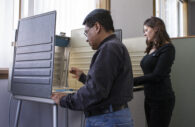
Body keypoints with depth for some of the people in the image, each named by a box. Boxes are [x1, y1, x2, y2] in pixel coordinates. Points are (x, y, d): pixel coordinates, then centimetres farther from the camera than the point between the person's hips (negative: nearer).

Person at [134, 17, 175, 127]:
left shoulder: (167, 48, -10)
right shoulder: (151, 49, 12)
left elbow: (157, 76, -18)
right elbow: (148, 73, 9)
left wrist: (132, 81, -17)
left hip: (162, 99, -7)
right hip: (149, 97, 7)